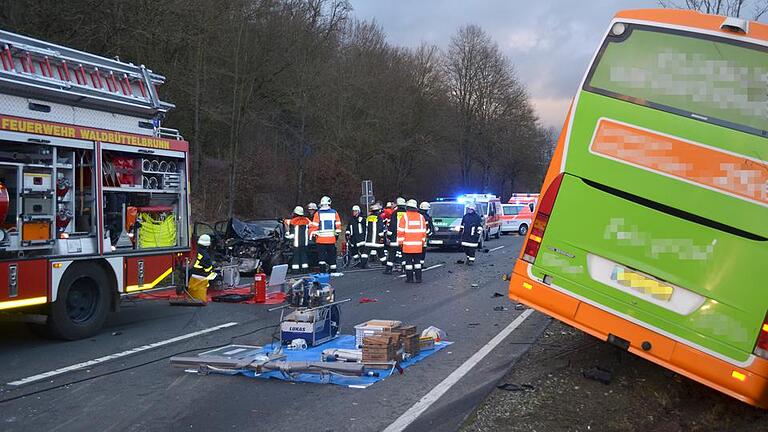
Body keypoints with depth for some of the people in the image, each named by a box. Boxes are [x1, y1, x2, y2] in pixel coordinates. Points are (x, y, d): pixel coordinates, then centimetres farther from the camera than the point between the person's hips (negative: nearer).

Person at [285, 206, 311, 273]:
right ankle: (305, 270, 13)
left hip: (296, 243, -4)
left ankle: (295, 271, 1)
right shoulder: (307, 220, 3)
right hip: (305, 243, 4)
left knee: (296, 256, 2)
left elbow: (290, 234, -8)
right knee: (304, 256, 11)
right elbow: (310, 231, 11)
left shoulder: (292, 222, -10)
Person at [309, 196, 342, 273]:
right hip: (332, 239, 2)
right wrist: (337, 234, 17)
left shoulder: (318, 213, -4)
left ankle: (323, 269, -5)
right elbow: (338, 225, 7)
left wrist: (312, 235, 4)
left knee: (321, 255, 3)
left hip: (321, 239, -2)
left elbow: (314, 226, -5)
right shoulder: (334, 213, 4)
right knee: (332, 254, 12)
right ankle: (333, 269, 17)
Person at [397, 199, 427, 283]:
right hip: (418, 245, 3)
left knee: (408, 262, 3)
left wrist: (400, 242, 1)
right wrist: (422, 242, 19)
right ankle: (418, 278, 9)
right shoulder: (421, 217, 7)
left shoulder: (404, 216, -5)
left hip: (407, 245, -3)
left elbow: (400, 231, -7)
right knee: (417, 261, 11)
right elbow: (424, 231, 11)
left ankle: (409, 278, 3)